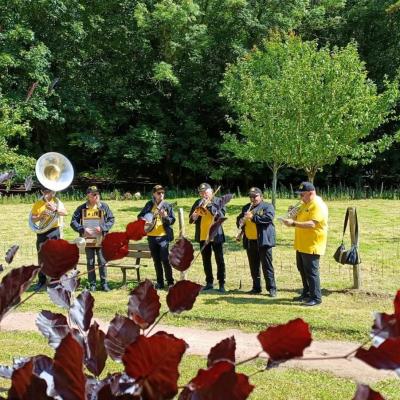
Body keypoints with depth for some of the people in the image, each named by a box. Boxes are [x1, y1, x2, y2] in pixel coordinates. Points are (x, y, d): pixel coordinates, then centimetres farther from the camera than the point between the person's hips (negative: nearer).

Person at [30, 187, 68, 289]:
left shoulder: (56, 201, 2)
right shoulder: (37, 204, 6)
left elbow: (65, 213, -14)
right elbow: (32, 219, 2)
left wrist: (55, 209, -30)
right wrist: (40, 216, -17)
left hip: (54, 231, -2)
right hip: (42, 232, 2)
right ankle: (41, 280, 17)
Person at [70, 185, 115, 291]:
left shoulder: (104, 207, 1)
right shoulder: (82, 208, 0)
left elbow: (111, 219, 3)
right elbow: (73, 222, -1)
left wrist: (102, 228, -12)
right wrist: (82, 229, -16)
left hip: (101, 240, 0)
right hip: (88, 240, 1)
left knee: (102, 262, 3)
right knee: (90, 263, 8)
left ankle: (104, 283, 13)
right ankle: (92, 284, 16)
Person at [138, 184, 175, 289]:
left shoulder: (167, 205, 0)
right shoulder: (149, 204, 8)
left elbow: (172, 220, -4)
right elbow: (140, 215, 14)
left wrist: (165, 216, -22)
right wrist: (144, 220, -7)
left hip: (163, 236, -3)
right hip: (151, 236, 4)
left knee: (165, 259, -12)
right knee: (156, 260, 9)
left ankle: (170, 282, -2)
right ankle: (160, 282, 18)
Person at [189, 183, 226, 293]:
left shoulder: (218, 201, -1)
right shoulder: (198, 203, 8)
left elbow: (221, 215, -16)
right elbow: (191, 220, 4)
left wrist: (209, 205, -19)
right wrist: (194, 217, -18)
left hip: (216, 235, -4)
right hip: (203, 236, 4)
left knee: (219, 260, -1)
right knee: (206, 261, 9)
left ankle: (222, 284, 4)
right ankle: (209, 282, 19)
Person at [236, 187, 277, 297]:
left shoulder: (267, 206, -2)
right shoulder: (246, 207, 17)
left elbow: (269, 217, -19)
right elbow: (239, 218, 19)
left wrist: (253, 217, -23)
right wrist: (240, 221, -5)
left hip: (263, 241, -6)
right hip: (249, 242, 6)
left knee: (267, 266, -4)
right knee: (253, 267, 12)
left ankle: (272, 288, 1)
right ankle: (256, 287, 21)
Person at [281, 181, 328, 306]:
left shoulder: (318, 205, -17)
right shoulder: (305, 204, 14)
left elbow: (312, 224, -28)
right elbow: (299, 219, 21)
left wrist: (293, 224, -33)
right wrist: (293, 214, 0)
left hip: (312, 246, -10)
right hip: (301, 245, 10)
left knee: (311, 271, -5)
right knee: (302, 269, 17)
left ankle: (316, 298, 3)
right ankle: (306, 293, 30)